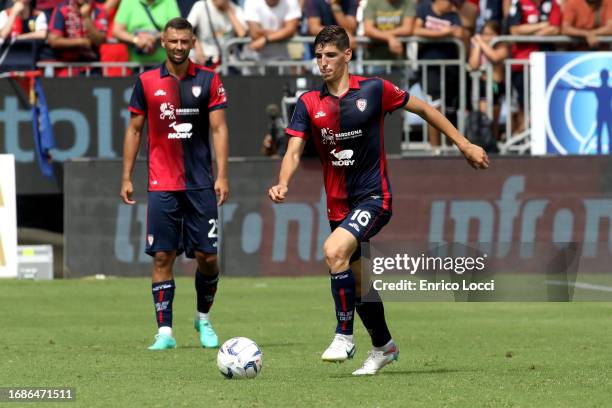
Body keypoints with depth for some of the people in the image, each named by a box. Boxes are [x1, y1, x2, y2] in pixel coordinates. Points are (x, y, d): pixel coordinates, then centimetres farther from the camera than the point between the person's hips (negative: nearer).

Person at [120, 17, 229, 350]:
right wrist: (126, 178, 5)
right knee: (162, 257, -4)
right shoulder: (147, 82, 5)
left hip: (200, 184, 0)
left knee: (206, 256, 0)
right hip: (161, 185, 0)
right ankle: (164, 332, -2)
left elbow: (219, 128, 0)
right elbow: (134, 129, 10)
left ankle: (204, 319, 23)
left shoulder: (208, 80, 3)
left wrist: (222, 175, -9)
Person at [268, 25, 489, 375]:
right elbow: (294, 151, -6)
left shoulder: (373, 90, -8)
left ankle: (344, 336, -17)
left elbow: (423, 109, 3)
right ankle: (383, 346, 35)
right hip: (339, 204, 5)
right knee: (356, 280, 13)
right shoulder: (309, 104, 1)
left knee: (335, 250, -29)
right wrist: (283, 183, -27)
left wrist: (464, 144, 5)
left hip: (373, 197, -5)